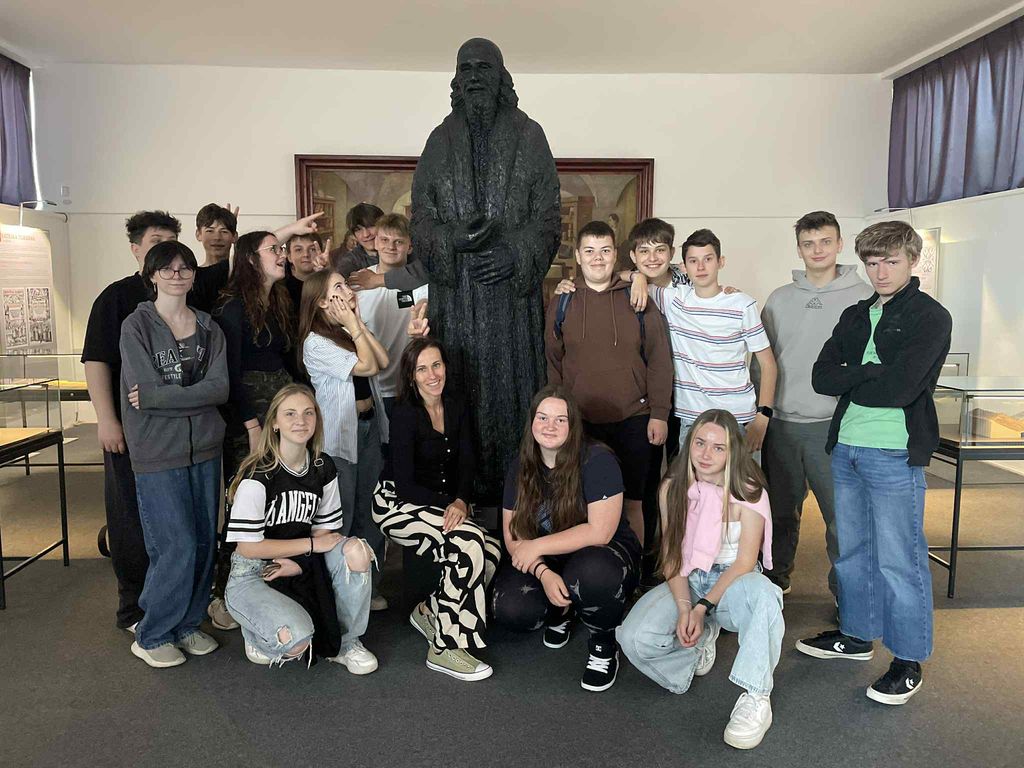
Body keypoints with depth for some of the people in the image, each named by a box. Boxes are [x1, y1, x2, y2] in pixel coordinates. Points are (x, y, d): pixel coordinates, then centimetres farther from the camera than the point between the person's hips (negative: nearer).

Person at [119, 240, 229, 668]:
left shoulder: (208, 328, 7)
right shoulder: (136, 326, -3)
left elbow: (220, 388, -6)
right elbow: (147, 390, -14)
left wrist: (156, 397, -12)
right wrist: (196, 395, -9)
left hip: (205, 449, 4)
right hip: (157, 454, -4)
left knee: (205, 543, 8)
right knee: (177, 547, -5)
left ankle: (187, 625, 27)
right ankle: (151, 636, 15)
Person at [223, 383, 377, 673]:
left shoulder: (323, 468, -1)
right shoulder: (258, 475, -18)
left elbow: (325, 531, 3)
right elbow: (248, 547, -18)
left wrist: (298, 563, -16)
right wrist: (312, 544, -17)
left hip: (301, 567, 5)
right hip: (253, 573, -5)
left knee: (356, 551, -25)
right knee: (297, 639, -31)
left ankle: (345, 643, -4)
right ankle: (257, 636, 7)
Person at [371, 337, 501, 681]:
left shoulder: (457, 407, 2)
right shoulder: (405, 414, -17)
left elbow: (466, 464, -1)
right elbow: (404, 484, -19)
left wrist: (461, 501, -18)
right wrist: (449, 503, -22)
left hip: (441, 505, 6)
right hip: (396, 503, -6)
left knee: (492, 552, -15)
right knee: (467, 542, -29)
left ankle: (429, 611, 8)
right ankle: (445, 649, -18)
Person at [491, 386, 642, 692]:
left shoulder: (597, 460, -18)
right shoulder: (521, 467, -2)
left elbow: (599, 532, -24)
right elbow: (513, 535, -4)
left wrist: (537, 546, -20)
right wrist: (544, 574, -21)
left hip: (602, 554, -4)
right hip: (544, 563, 4)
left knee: (591, 572, -40)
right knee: (508, 609, -25)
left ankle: (604, 646, -6)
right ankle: (560, 612, 13)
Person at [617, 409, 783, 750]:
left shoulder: (747, 492, -13)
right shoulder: (673, 488, -4)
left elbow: (745, 563, -13)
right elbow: (672, 556, -2)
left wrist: (703, 607, -21)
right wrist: (684, 609, -17)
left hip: (733, 581, -2)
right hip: (687, 582, 3)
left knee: (763, 594, -40)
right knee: (635, 639, -24)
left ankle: (755, 698, -25)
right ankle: (701, 641, 8)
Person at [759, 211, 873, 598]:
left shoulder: (864, 297, 1)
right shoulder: (779, 299, 9)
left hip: (833, 423, -3)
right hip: (781, 422, 3)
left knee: (841, 512, -1)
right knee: (781, 509, 14)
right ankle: (777, 575, 31)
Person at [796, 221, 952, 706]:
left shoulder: (930, 317, -7)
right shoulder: (855, 317, 13)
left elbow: (900, 388, -19)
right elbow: (821, 377, 1)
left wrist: (849, 382, -6)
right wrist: (871, 375, -12)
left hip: (895, 455, -6)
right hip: (846, 448, 7)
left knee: (899, 560, 2)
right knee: (851, 549, 17)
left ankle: (909, 661, 18)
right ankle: (856, 635, 33)